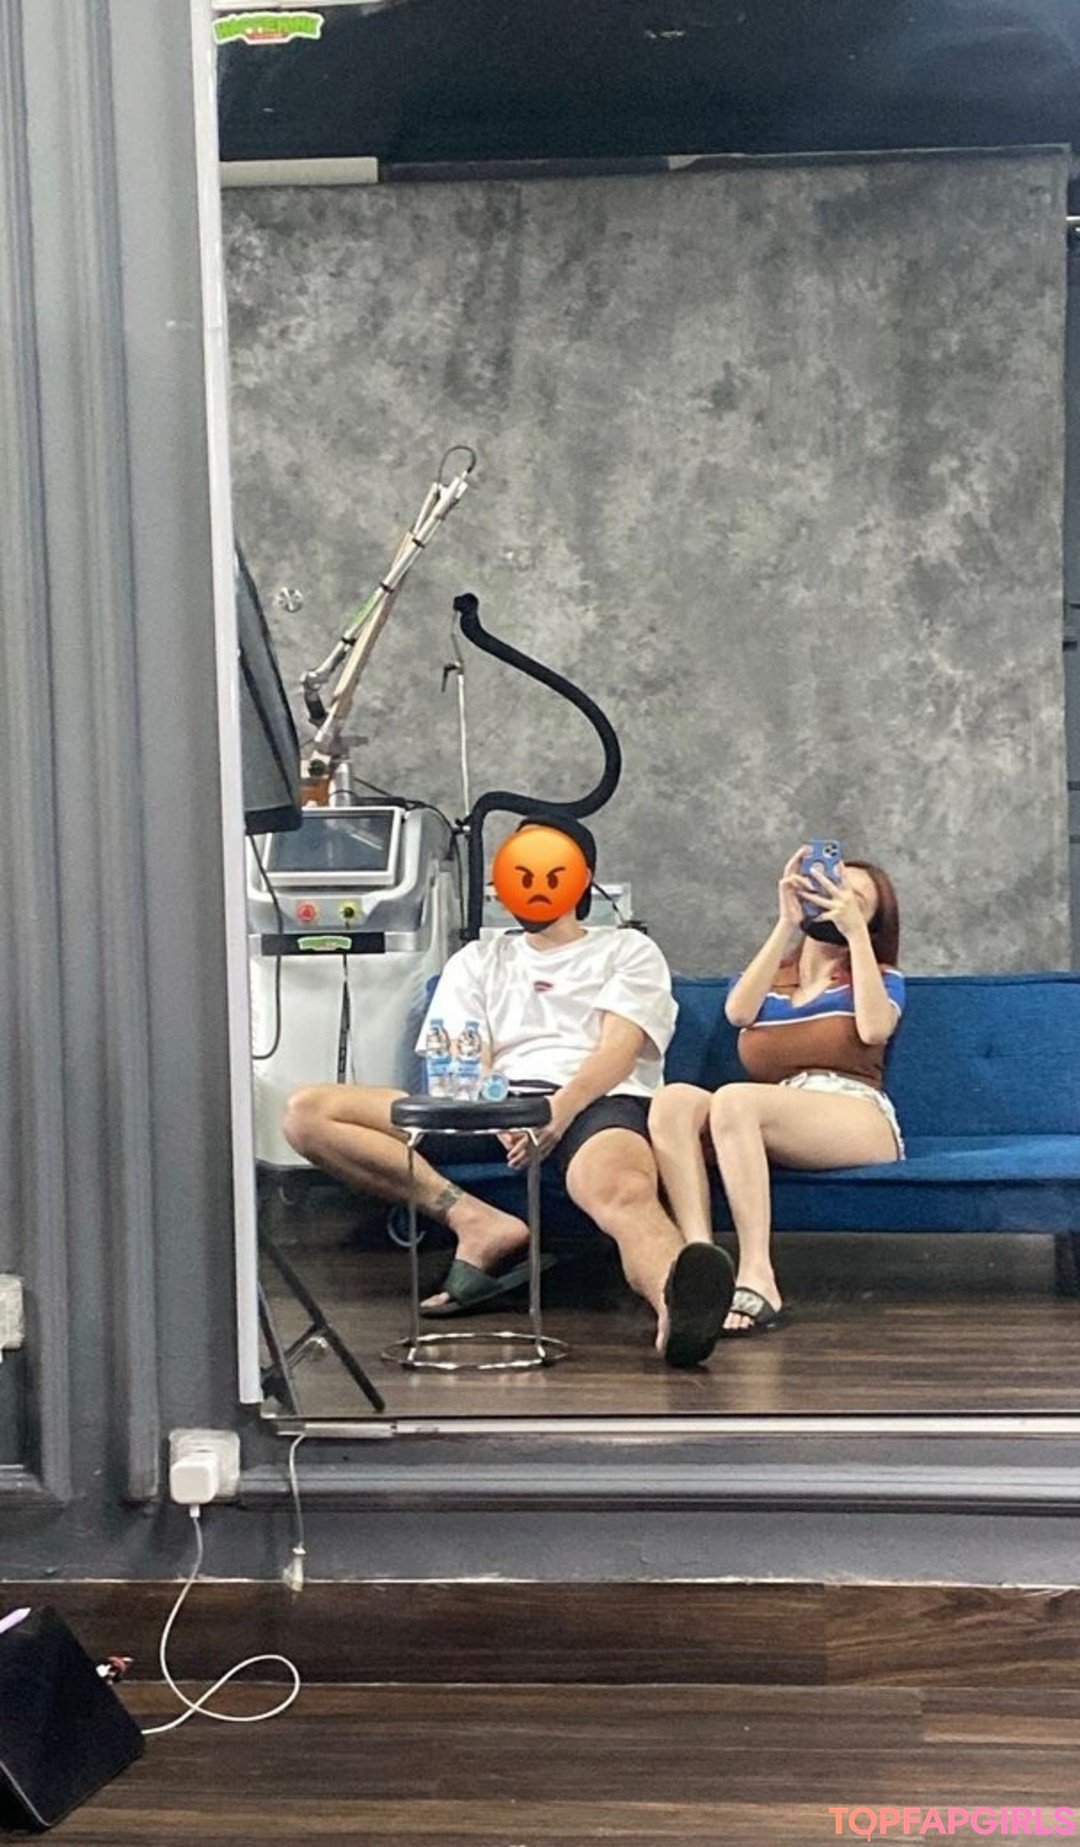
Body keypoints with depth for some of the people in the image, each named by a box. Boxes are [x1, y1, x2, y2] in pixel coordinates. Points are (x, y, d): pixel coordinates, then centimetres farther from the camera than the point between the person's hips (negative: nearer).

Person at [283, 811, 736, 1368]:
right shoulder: (477, 960, 31)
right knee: (309, 1112, -16)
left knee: (621, 1190, -43)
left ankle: (678, 1304, -77)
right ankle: (478, 1223, -30)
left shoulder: (628, 951, 23)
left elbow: (617, 1051, 4)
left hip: (599, 1102, -4)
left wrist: (560, 1110, -19)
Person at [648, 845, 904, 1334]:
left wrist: (854, 932, -2)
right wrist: (787, 923, 0)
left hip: (860, 1123, -3)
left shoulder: (879, 977, 21)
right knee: (673, 1099, -28)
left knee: (734, 1099, -33)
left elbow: (875, 1027, -5)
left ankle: (756, 1279, -43)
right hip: (768, 1128, 3)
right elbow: (739, 1011, 1)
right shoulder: (764, 978, 27)